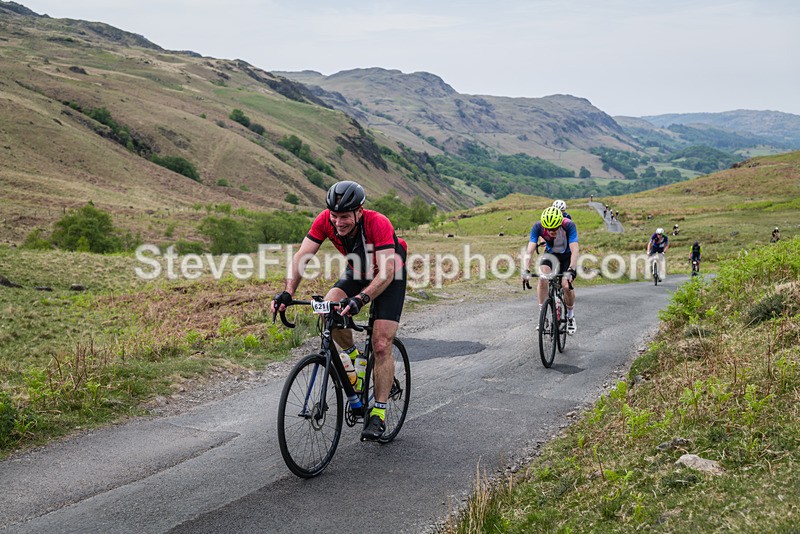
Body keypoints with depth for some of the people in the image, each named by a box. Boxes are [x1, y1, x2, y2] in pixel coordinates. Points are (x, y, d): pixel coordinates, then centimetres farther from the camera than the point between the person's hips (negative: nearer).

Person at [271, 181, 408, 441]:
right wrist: (288, 293, -39)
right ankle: (353, 356, 4)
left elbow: (387, 272, -42)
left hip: (390, 276, -4)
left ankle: (379, 412, -2)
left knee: (381, 345, -13)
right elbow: (301, 256, -24)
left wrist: (360, 299, -57)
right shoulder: (325, 220, -24)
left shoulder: (378, 224, -37)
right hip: (357, 272, 4)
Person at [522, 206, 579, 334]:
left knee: (567, 285, -17)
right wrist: (526, 270, -48)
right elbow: (529, 251, -33)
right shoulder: (538, 227, -29)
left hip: (567, 255, -2)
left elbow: (575, 251, -40)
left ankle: (571, 317, 10)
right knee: (542, 278, -25)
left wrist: (571, 270, -54)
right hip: (550, 253, 2)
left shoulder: (569, 226, -34)